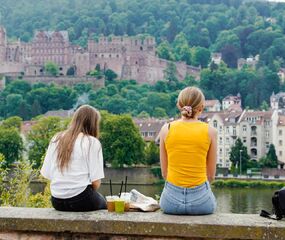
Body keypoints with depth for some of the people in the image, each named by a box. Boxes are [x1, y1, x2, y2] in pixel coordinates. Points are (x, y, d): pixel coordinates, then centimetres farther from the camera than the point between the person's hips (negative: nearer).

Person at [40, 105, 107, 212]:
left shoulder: (56, 139, 7)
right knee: (103, 204, 27)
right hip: (81, 201, -5)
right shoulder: (92, 142, -7)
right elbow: (96, 182, -11)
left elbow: (47, 174, 4)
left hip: (57, 202, 5)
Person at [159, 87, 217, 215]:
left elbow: (164, 172, 4)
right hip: (200, 200, -1)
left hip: (171, 199, 1)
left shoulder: (166, 129, -1)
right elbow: (211, 175, 3)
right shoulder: (210, 131, -4)